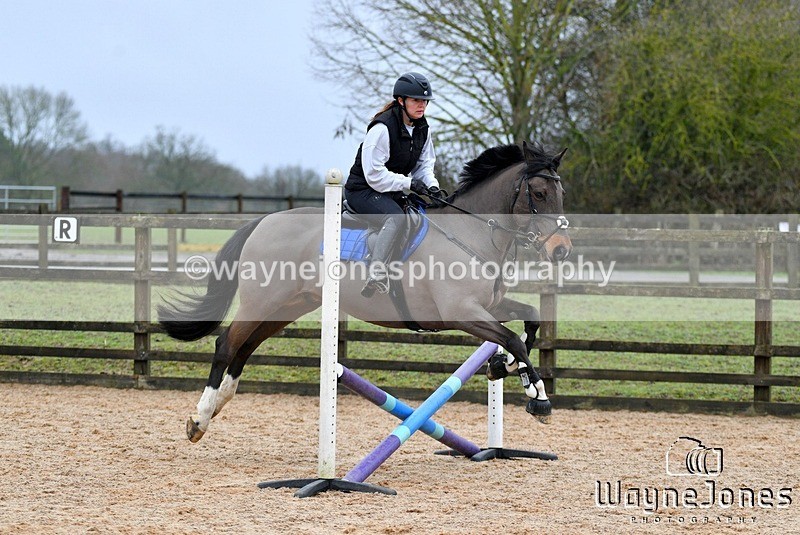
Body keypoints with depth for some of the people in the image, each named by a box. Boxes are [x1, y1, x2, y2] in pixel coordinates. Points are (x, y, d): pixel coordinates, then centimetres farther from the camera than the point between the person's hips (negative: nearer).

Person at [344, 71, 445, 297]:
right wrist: (409, 183, -24)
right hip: (363, 191, -9)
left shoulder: (423, 129, 5)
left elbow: (424, 165, 14)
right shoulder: (383, 128, -20)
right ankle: (376, 272, -49)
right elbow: (374, 174, -22)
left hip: (393, 192, 9)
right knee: (396, 218, -36)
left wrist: (431, 186, -8)